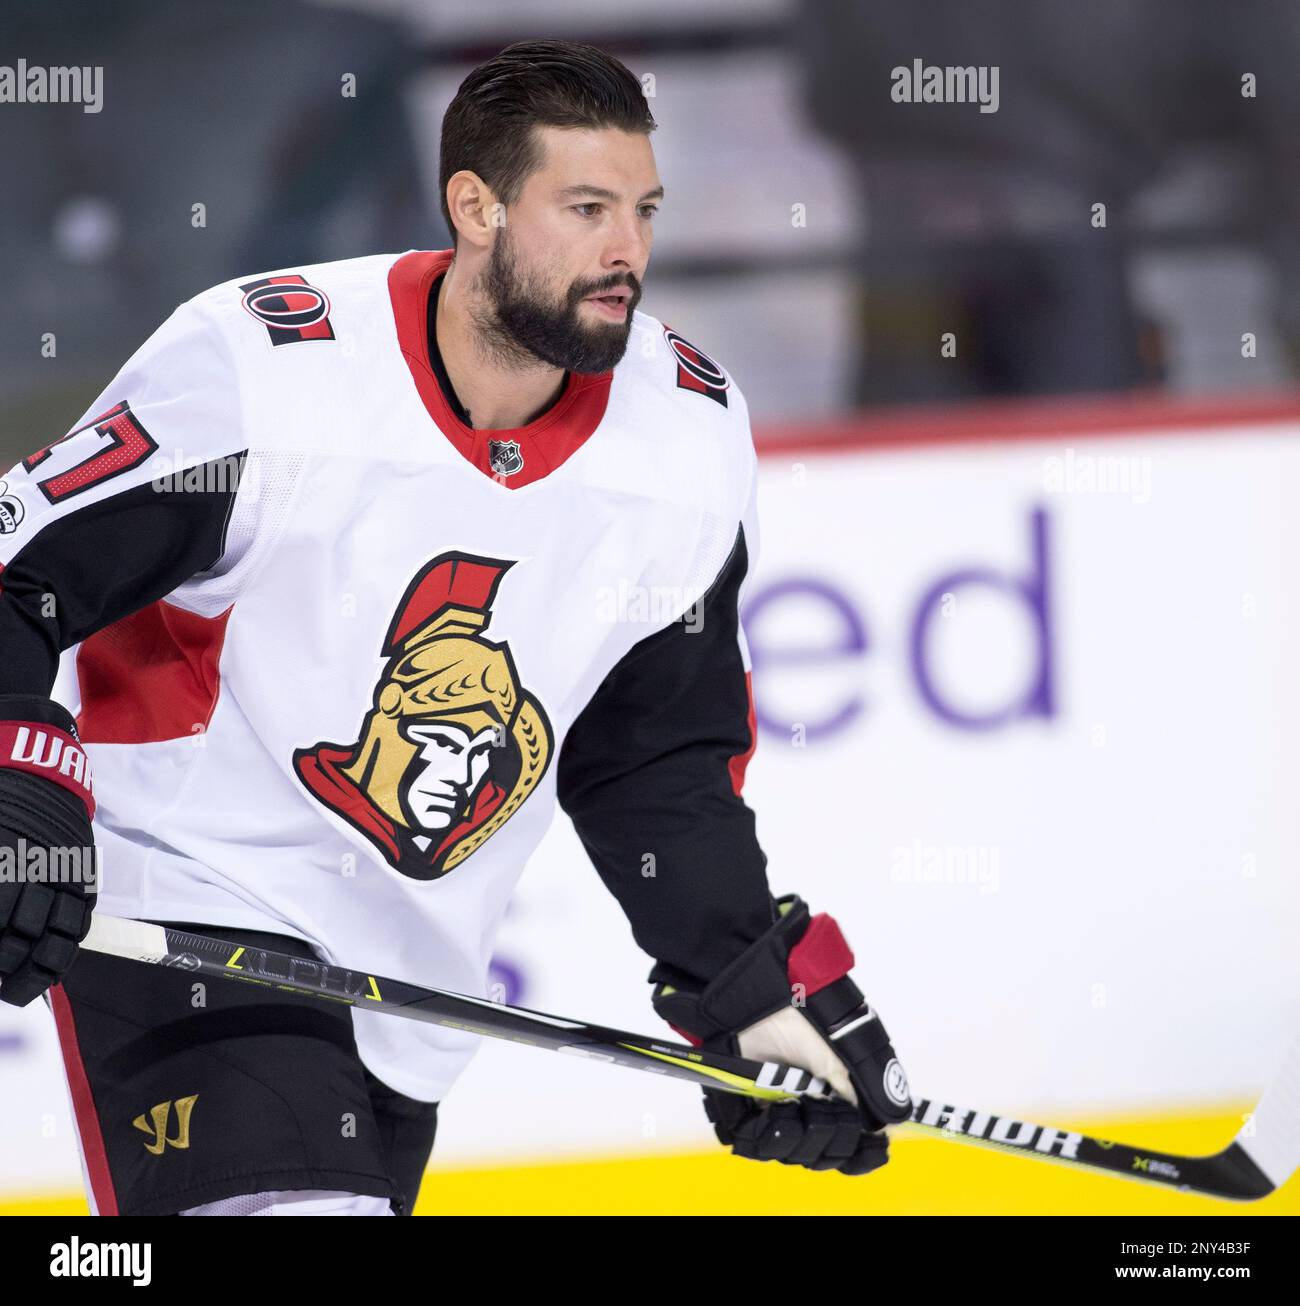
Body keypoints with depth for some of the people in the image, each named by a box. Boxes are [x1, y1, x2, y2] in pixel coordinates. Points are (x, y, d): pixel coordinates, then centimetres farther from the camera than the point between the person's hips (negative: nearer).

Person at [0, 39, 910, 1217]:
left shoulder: (690, 440, -3)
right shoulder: (261, 369, -20)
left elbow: (660, 761, 8)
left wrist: (759, 993, 3)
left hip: (412, 981, 7)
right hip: (183, 922, -7)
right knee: (291, 1199, -26)